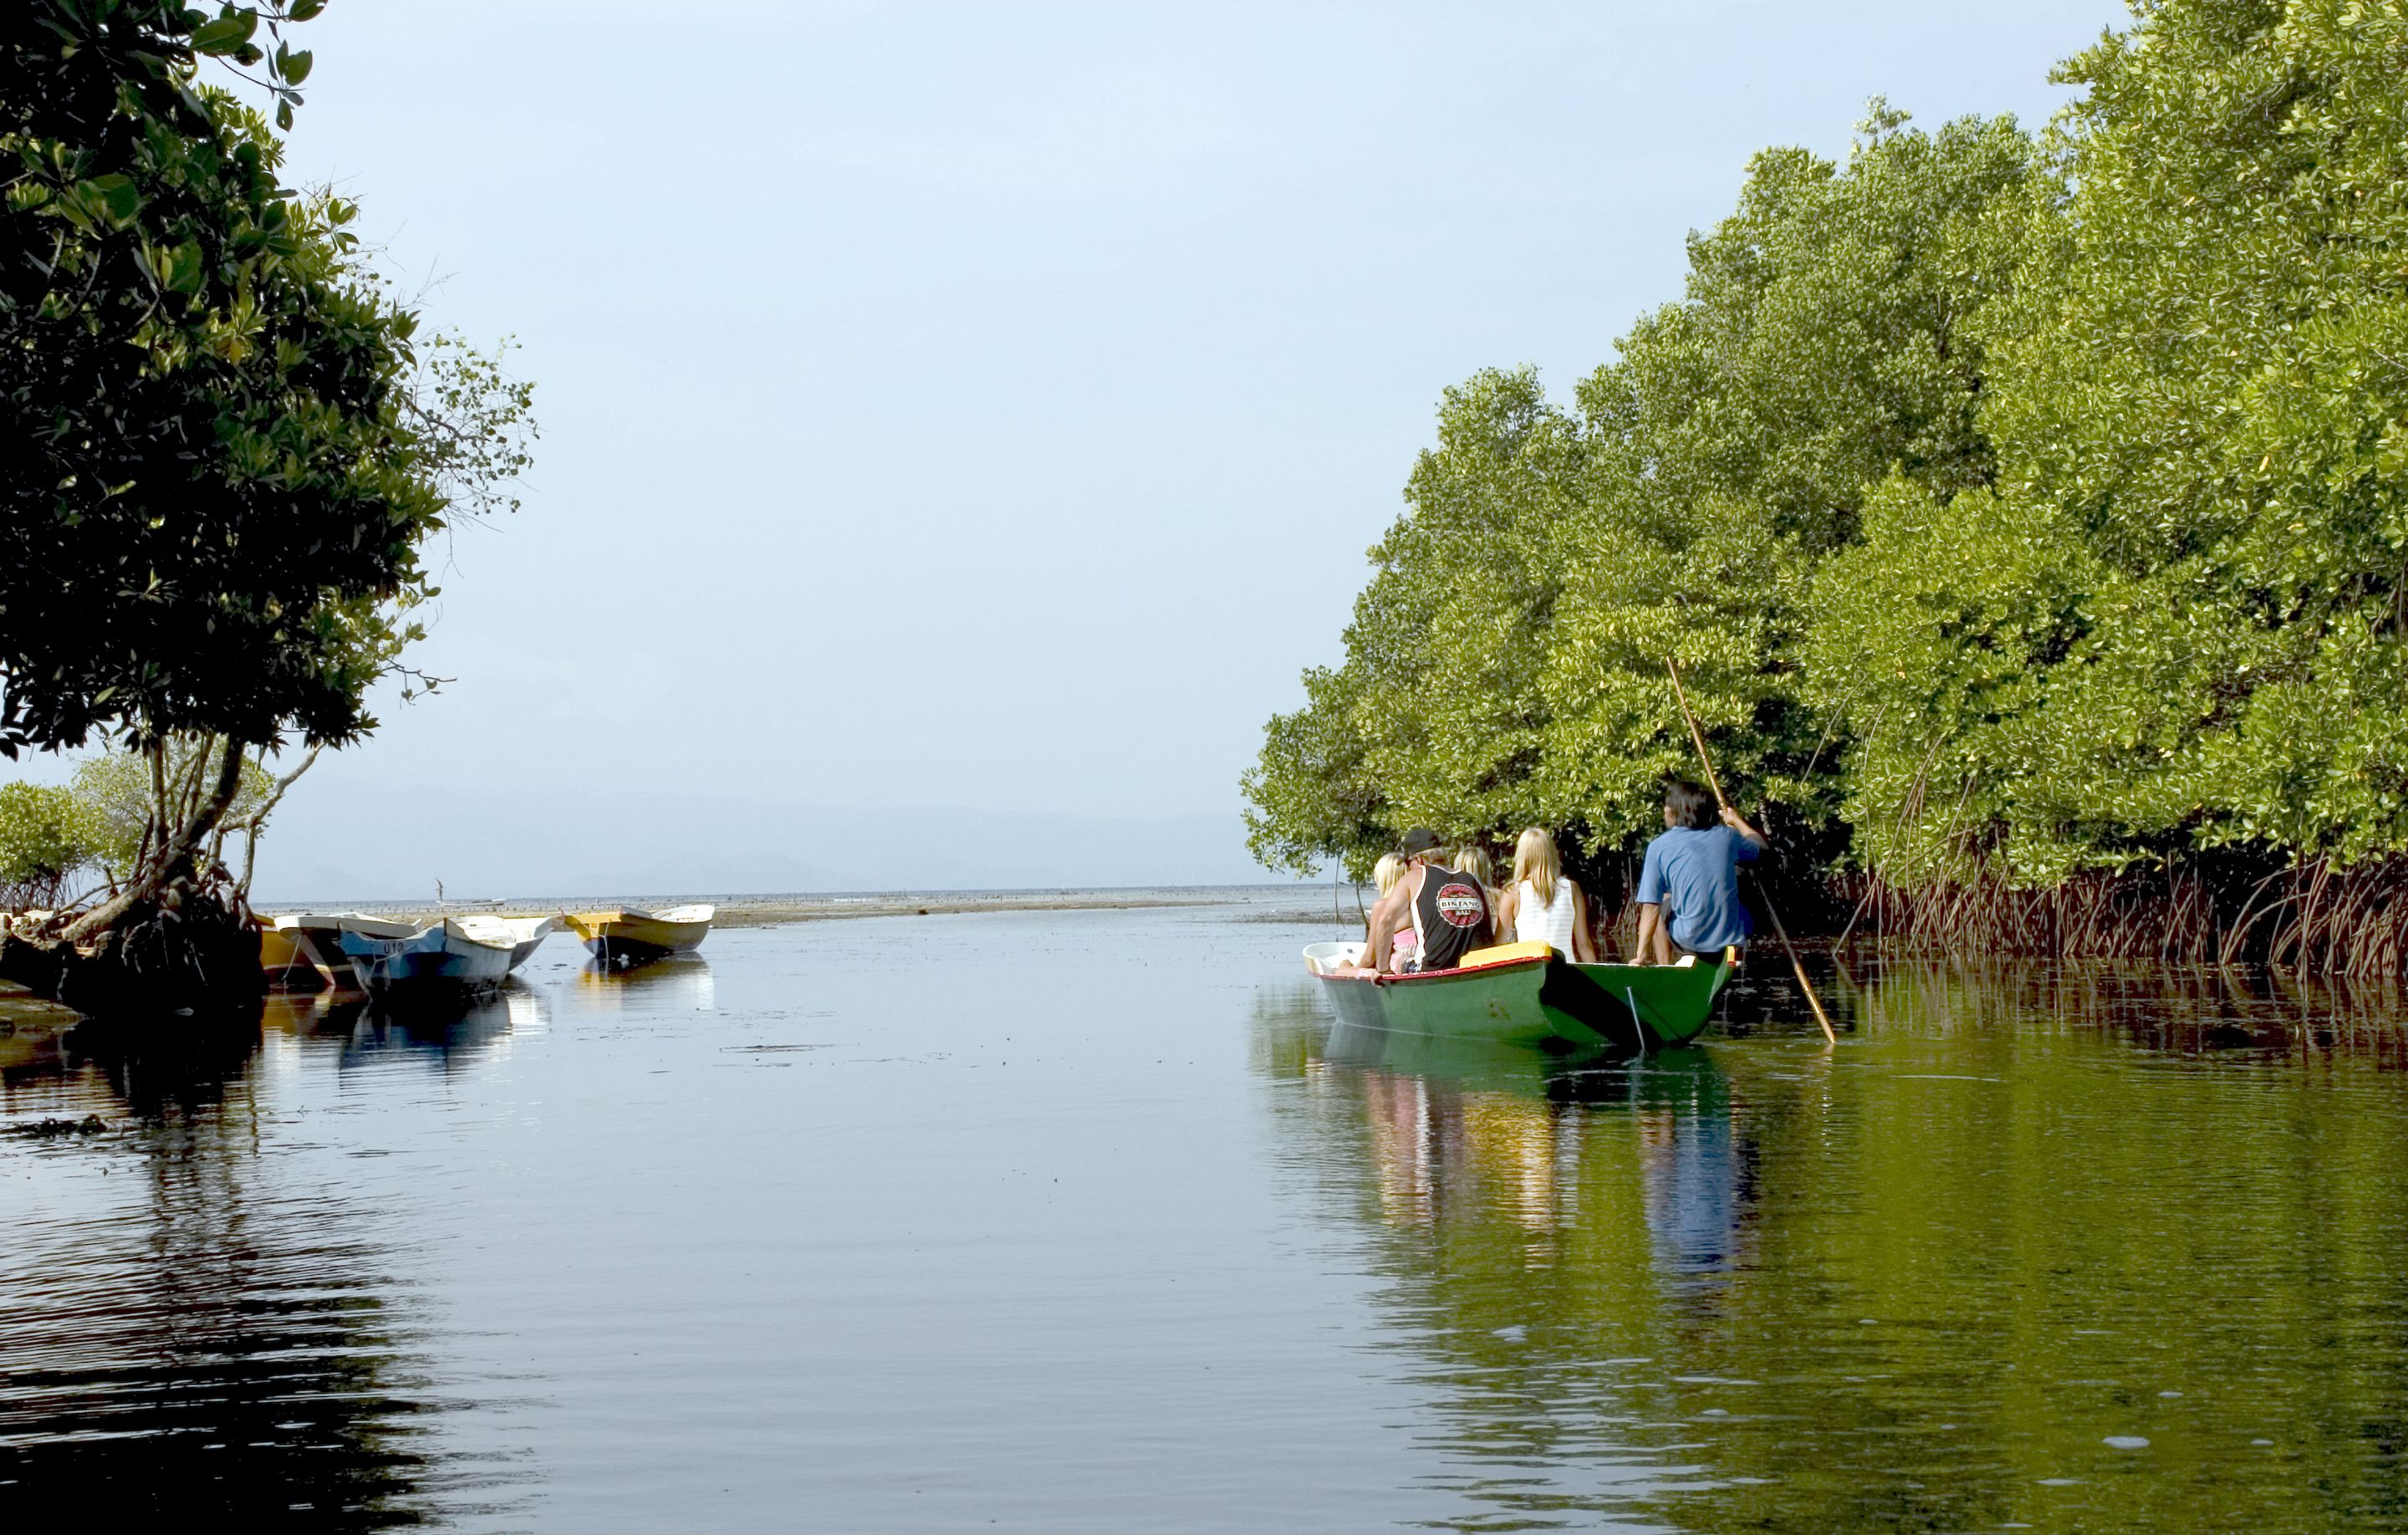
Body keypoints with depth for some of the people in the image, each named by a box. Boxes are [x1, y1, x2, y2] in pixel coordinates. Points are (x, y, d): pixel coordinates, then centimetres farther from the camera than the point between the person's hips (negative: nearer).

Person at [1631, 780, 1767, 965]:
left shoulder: (1659, 847, -7)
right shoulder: (1725, 836, 2)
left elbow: (1651, 908, -9)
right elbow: (1759, 845, 25)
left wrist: (1641, 955, -5)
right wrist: (1737, 820, 43)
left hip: (1691, 941, -2)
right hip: (1733, 937, 3)